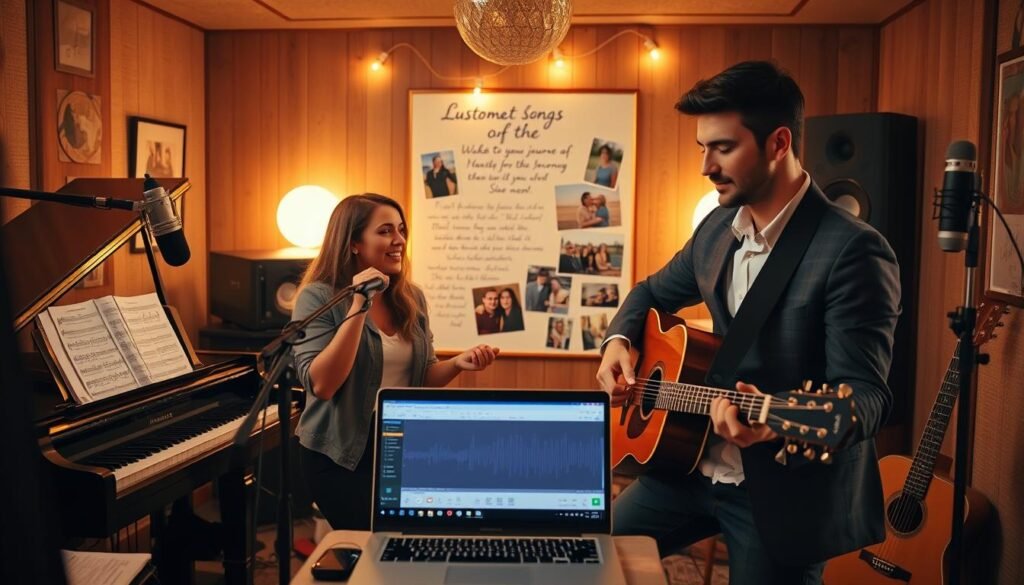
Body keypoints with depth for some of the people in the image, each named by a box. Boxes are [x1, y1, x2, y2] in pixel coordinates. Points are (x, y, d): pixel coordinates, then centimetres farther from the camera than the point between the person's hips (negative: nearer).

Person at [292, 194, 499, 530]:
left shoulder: (412, 298, 4)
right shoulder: (318, 297, -13)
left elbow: (421, 379, 10)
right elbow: (321, 385, -24)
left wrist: (457, 363, -11)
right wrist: (358, 308, -26)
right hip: (342, 454, -5)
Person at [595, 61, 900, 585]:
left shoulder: (853, 251, -20)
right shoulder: (718, 226, 3)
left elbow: (865, 395, -23)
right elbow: (655, 291, 19)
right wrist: (618, 341, -1)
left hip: (785, 492, -7)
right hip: (691, 465, 7)